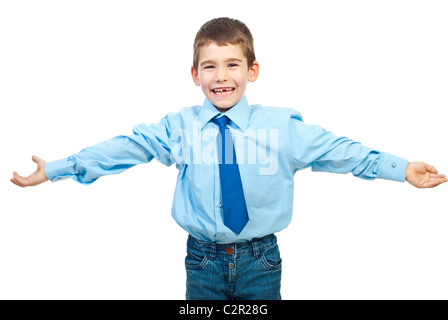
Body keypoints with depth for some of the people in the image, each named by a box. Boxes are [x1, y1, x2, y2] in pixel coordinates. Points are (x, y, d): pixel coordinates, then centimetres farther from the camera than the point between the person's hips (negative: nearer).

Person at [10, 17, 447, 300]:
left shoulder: (282, 126, -5)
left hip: (261, 258, 0)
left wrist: (401, 169, -8)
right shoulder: (178, 128, -4)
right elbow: (121, 149, -4)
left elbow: (337, 150, -4)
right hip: (203, 259, 0)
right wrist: (54, 169, -5)